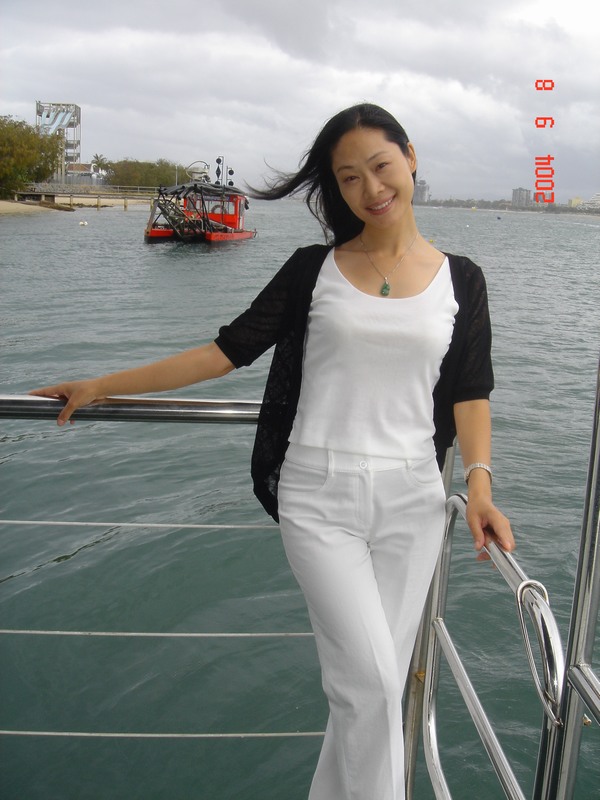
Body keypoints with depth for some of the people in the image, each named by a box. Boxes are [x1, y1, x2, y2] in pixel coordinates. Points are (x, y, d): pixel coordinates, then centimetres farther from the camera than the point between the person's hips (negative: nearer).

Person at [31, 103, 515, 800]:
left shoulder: (459, 279, 6)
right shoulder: (315, 268, 2)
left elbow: (469, 393, 7)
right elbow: (230, 349, 2)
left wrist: (479, 483, -10)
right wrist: (101, 386, 1)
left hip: (411, 503, 2)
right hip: (319, 498, -2)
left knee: (372, 685, 10)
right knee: (371, 683, -9)